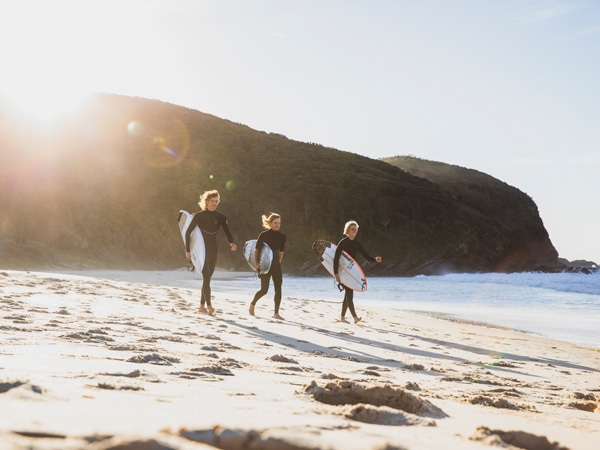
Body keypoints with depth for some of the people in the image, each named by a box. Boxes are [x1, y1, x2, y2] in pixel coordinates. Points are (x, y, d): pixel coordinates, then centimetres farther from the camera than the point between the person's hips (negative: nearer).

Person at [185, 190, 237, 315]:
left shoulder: (220, 217, 5)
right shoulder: (199, 216, -6)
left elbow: (227, 232, -6)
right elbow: (188, 232, -2)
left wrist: (232, 243, -27)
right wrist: (187, 250, -5)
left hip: (213, 250, 5)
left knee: (207, 279, 9)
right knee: (207, 278, -17)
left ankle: (202, 306, 18)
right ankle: (209, 306, -24)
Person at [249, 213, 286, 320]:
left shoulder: (282, 237, 7)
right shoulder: (263, 235, -7)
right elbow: (256, 249, -4)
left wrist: (279, 263, 13)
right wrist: (255, 263, -11)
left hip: (276, 265, 5)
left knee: (278, 289, -5)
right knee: (264, 289, -6)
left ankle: (276, 313, 0)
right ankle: (252, 304, 22)